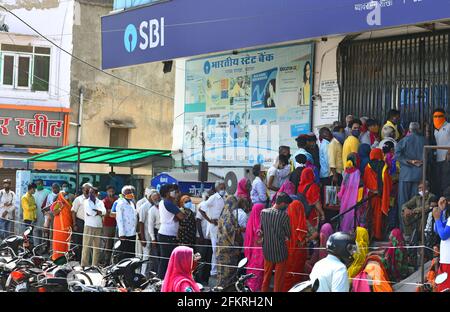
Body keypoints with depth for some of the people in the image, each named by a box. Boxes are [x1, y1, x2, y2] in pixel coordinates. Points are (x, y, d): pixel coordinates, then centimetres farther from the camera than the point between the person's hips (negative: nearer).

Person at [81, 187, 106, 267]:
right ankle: (84, 264, -1)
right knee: (87, 245, -5)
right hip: (89, 226, -3)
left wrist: (94, 212, -12)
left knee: (97, 246, 6)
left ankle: (95, 264, 12)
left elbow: (104, 212, -6)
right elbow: (90, 212, -14)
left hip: (99, 227, 3)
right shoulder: (87, 202, 4)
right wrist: (99, 213, -3)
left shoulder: (100, 202, 12)